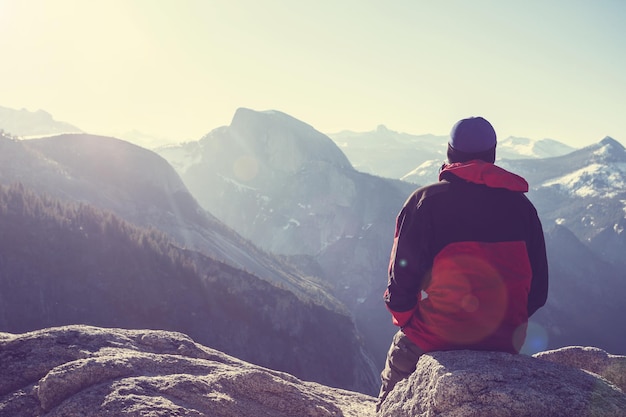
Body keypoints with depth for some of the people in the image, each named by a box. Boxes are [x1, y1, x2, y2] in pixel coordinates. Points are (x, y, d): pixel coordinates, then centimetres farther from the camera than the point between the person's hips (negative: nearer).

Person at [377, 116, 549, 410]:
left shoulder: (426, 200, -11)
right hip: (503, 345, 4)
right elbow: (538, 289, 3)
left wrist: (405, 318, 6)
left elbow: (402, 277, -12)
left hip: (432, 341, -3)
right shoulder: (522, 206, 1)